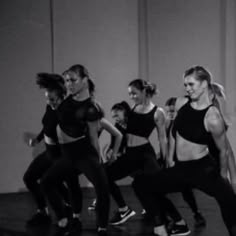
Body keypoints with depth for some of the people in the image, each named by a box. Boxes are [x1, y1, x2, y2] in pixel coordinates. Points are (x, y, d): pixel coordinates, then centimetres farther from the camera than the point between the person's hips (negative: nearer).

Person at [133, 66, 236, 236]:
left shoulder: (212, 117, -18)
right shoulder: (181, 103, 0)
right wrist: (169, 158, 20)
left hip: (204, 169, -7)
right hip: (180, 169, 7)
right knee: (141, 184, 9)